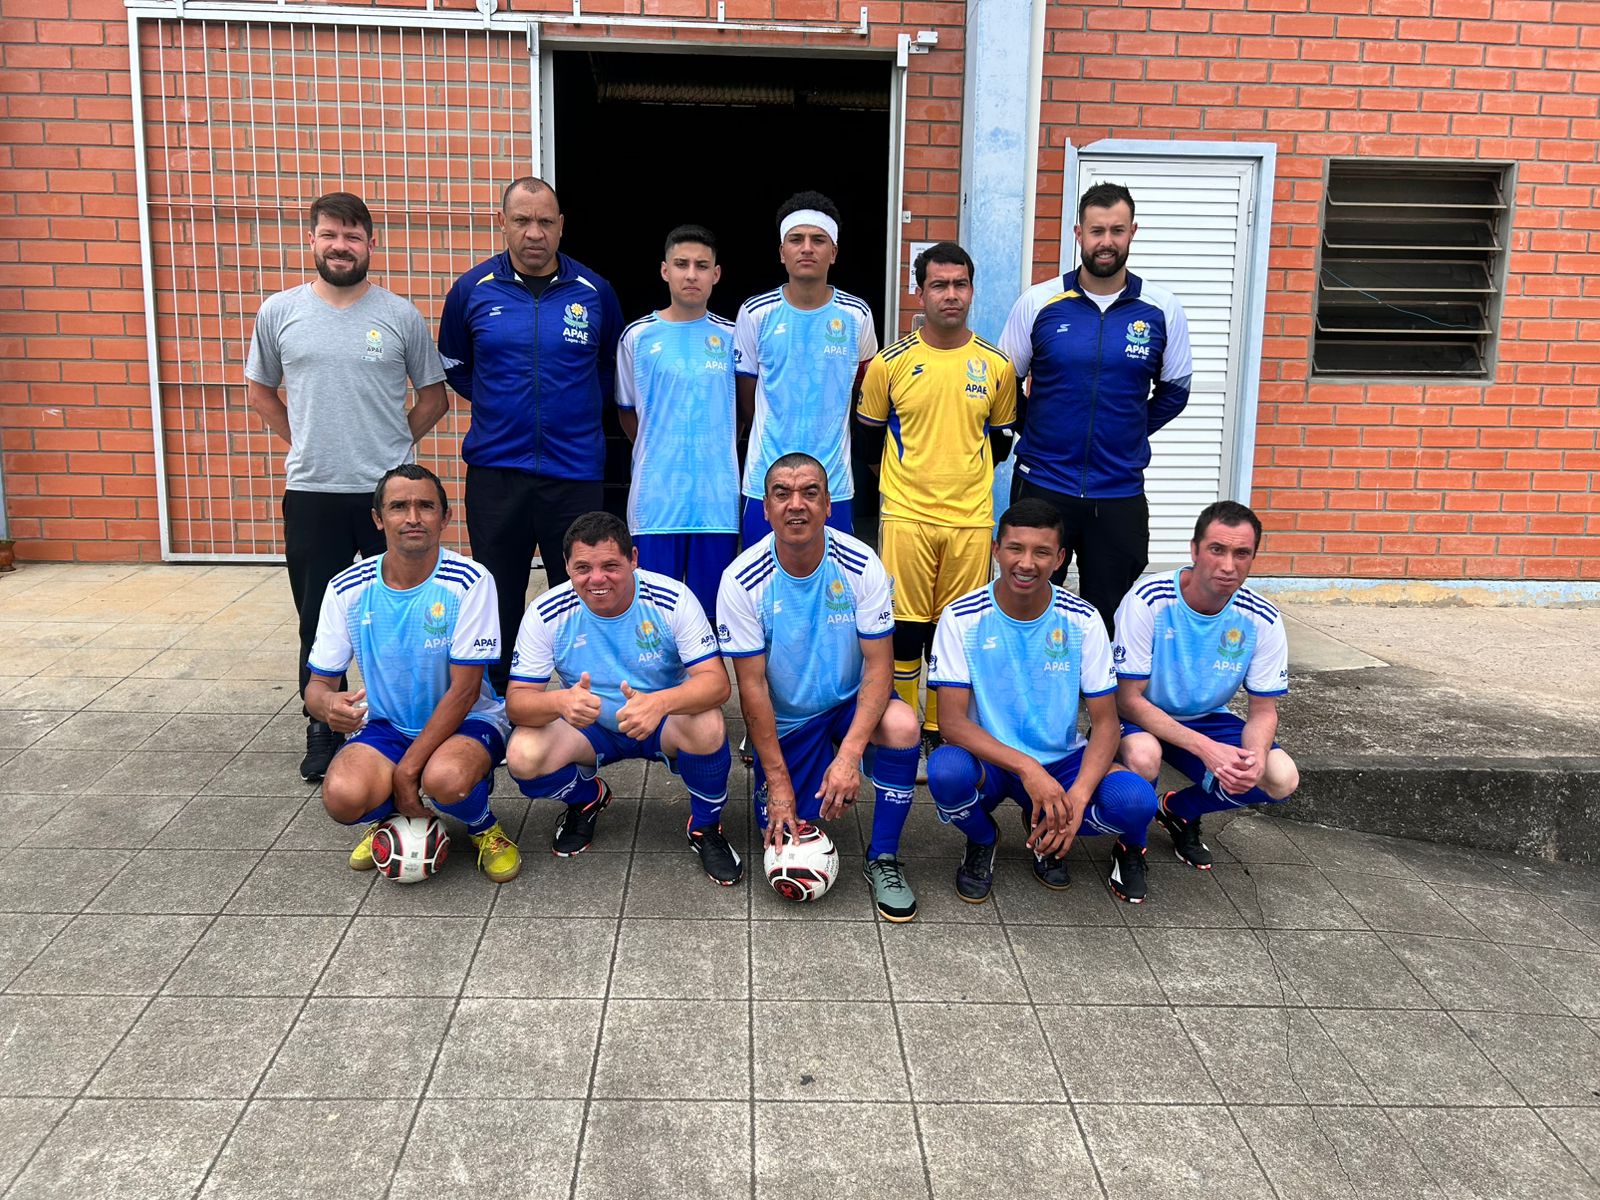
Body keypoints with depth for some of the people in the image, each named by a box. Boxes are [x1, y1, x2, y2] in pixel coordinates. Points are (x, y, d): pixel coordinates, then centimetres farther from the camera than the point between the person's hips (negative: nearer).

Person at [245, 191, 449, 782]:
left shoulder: (401, 316, 1)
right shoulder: (278, 312, 4)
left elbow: (433, 396, 9)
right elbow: (260, 390, 16)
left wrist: (393, 444, 1)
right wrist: (305, 443, 6)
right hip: (311, 491, 1)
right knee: (318, 619, 9)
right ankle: (321, 727, 24)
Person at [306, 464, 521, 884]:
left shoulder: (470, 582, -17)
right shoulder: (348, 589, -7)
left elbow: (464, 691, -18)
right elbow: (318, 684, -3)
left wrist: (408, 770, -21)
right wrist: (328, 703, -30)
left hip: (466, 721, -3)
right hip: (385, 724, 3)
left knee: (445, 779, -37)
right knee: (342, 796, -28)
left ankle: (485, 829, 1)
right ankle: (387, 817, 11)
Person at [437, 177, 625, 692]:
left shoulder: (594, 292, 2)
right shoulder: (472, 290, 3)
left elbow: (612, 366, 19)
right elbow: (453, 364, 18)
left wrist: (578, 407, 9)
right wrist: (496, 402, 10)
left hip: (576, 470, 0)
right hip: (495, 470, 1)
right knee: (499, 598, 9)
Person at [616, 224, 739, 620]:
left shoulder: (731, 337, 5)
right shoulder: (638, 337, 3)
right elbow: (627, 413, 13)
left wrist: (715, 450, 12)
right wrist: (657, 453, 11)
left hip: (717, 497, 1)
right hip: (656, 495, -1)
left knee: (711, 609, 7)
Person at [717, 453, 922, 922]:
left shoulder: (860, 565, -17)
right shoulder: (742, 580, -19)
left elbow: (879, 664, -17)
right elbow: (752, 685, -16)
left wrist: (849, 755, -30)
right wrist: (778, 782, -18)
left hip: (851, 701, 0)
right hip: (785, 719, 0)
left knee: (902, 724, -32)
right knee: (786, 831, -9)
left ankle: (883, 859, -11)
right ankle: (764, 763, 26)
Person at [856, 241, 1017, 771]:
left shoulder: (996, 366, 4)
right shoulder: (890, 363, -2)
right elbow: (866, 434, 9)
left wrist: (964, 471, 12)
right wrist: (903, 477, 10)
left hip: (971, 518, 2)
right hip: (906, 515, -2)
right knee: (904, 628, 1)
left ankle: (941, 731, 23)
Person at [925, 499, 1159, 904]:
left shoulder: (1082, 621, -8)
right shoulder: (962, 619, -13)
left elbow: (1105, 723, -7)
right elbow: (951, 720, -18)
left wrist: (1078, 796, -25)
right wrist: (1026, 768, -32)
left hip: (1061, 761, 1)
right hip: (988, 761, -1)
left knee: (1135, 800, -29)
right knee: (946, 770, -36)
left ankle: (1046, 832, 7)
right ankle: (982, 840, 1)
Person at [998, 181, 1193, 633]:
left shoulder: (1162, 309, 0)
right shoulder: (1038, 302, -2)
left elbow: (1174, 391, 10)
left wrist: (1127, 434, 6)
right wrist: (1038, 433, 4)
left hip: (1121, 493, 1)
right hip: (1042, 484, 0)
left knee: (1110, 618, 9)